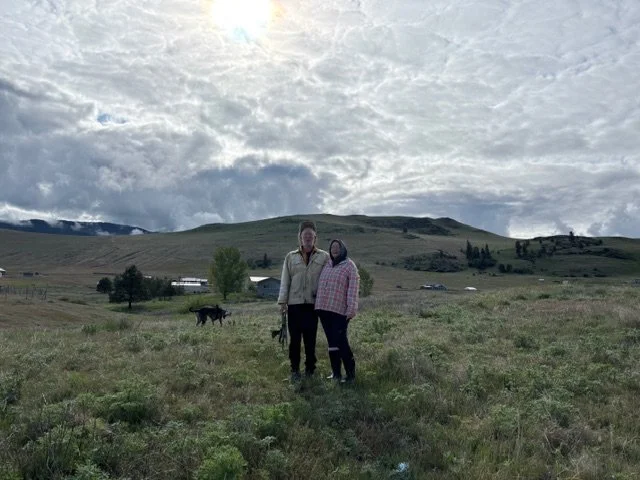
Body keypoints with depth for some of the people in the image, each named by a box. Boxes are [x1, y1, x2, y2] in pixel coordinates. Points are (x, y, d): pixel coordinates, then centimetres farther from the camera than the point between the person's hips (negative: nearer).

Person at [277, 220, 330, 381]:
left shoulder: (324, 257, 4)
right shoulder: (291, 257, 9)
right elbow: (285, 281, 8)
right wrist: (282, 302, 3)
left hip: (313, 304, -1)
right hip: (294, 303, 1)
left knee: (310, 338, 5)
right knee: (294, 338, 3)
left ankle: (310, 369, 17)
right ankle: (295, 369, 13)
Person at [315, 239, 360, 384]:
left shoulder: (349, 266, -3)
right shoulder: (327, 265, 16)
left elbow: (353, 289, -10)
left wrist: (351, 309, -17)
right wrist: (318, 304, 16)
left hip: (340, 311, -6)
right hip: (324, 309, 6)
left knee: (340, 342, -8)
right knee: (331, 342, 11)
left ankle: (350, 374, 2)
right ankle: (336, 373, 19)